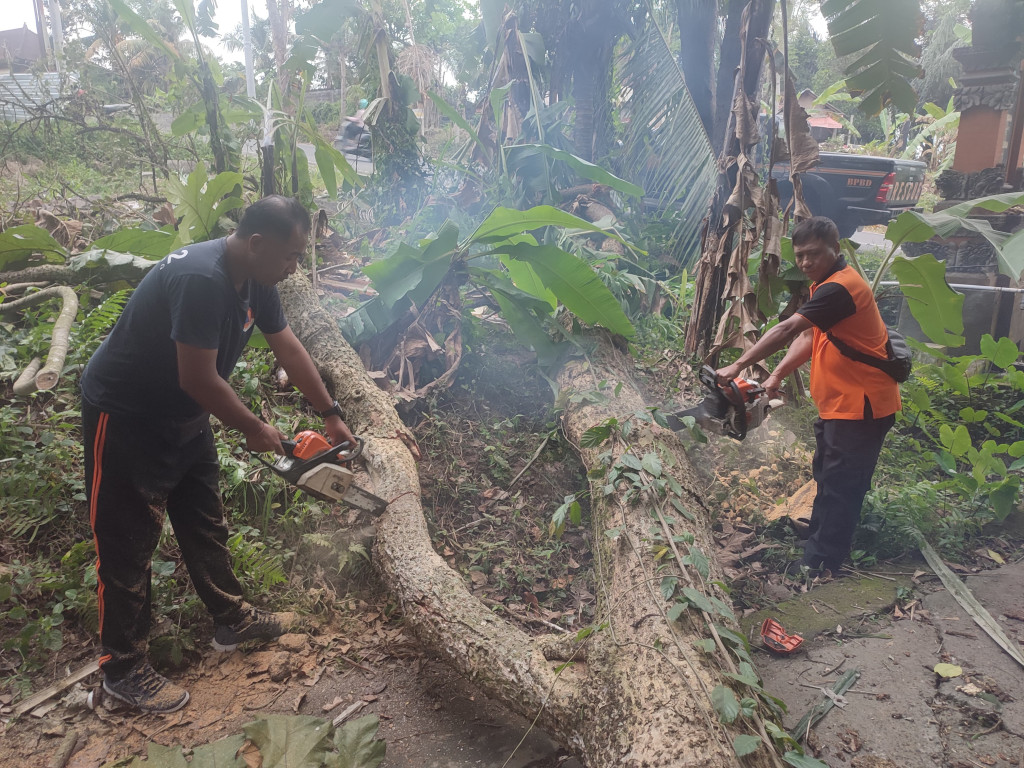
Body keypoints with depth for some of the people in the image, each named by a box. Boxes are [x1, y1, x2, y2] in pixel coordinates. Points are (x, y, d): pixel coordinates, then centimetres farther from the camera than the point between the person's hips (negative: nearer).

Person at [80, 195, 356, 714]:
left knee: (205, 524, 17)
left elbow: (289, 350, 6)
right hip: (124, 418, -9)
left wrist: (331, 415, 10)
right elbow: (200, 379, -30)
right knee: (128, 543, 3)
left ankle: (232, 620, 32)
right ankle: (122, 668, 18)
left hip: (183, 418, 9)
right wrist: (255, 430, -15)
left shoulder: (255, 280, -4)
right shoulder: (201, 280, -33)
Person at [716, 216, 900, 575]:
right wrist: (777, 376, -1)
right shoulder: (825, 284, 11)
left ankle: (819, 566, 5)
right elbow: (807, 337, 10)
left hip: (860, 407, -11)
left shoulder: (840, 287, -23)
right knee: (827, 480, 21)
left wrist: (738, 366, -32)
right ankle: (816, 545, 35)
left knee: (840, 488, -3)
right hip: (836, 404, 11)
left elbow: (786, 331, -30)